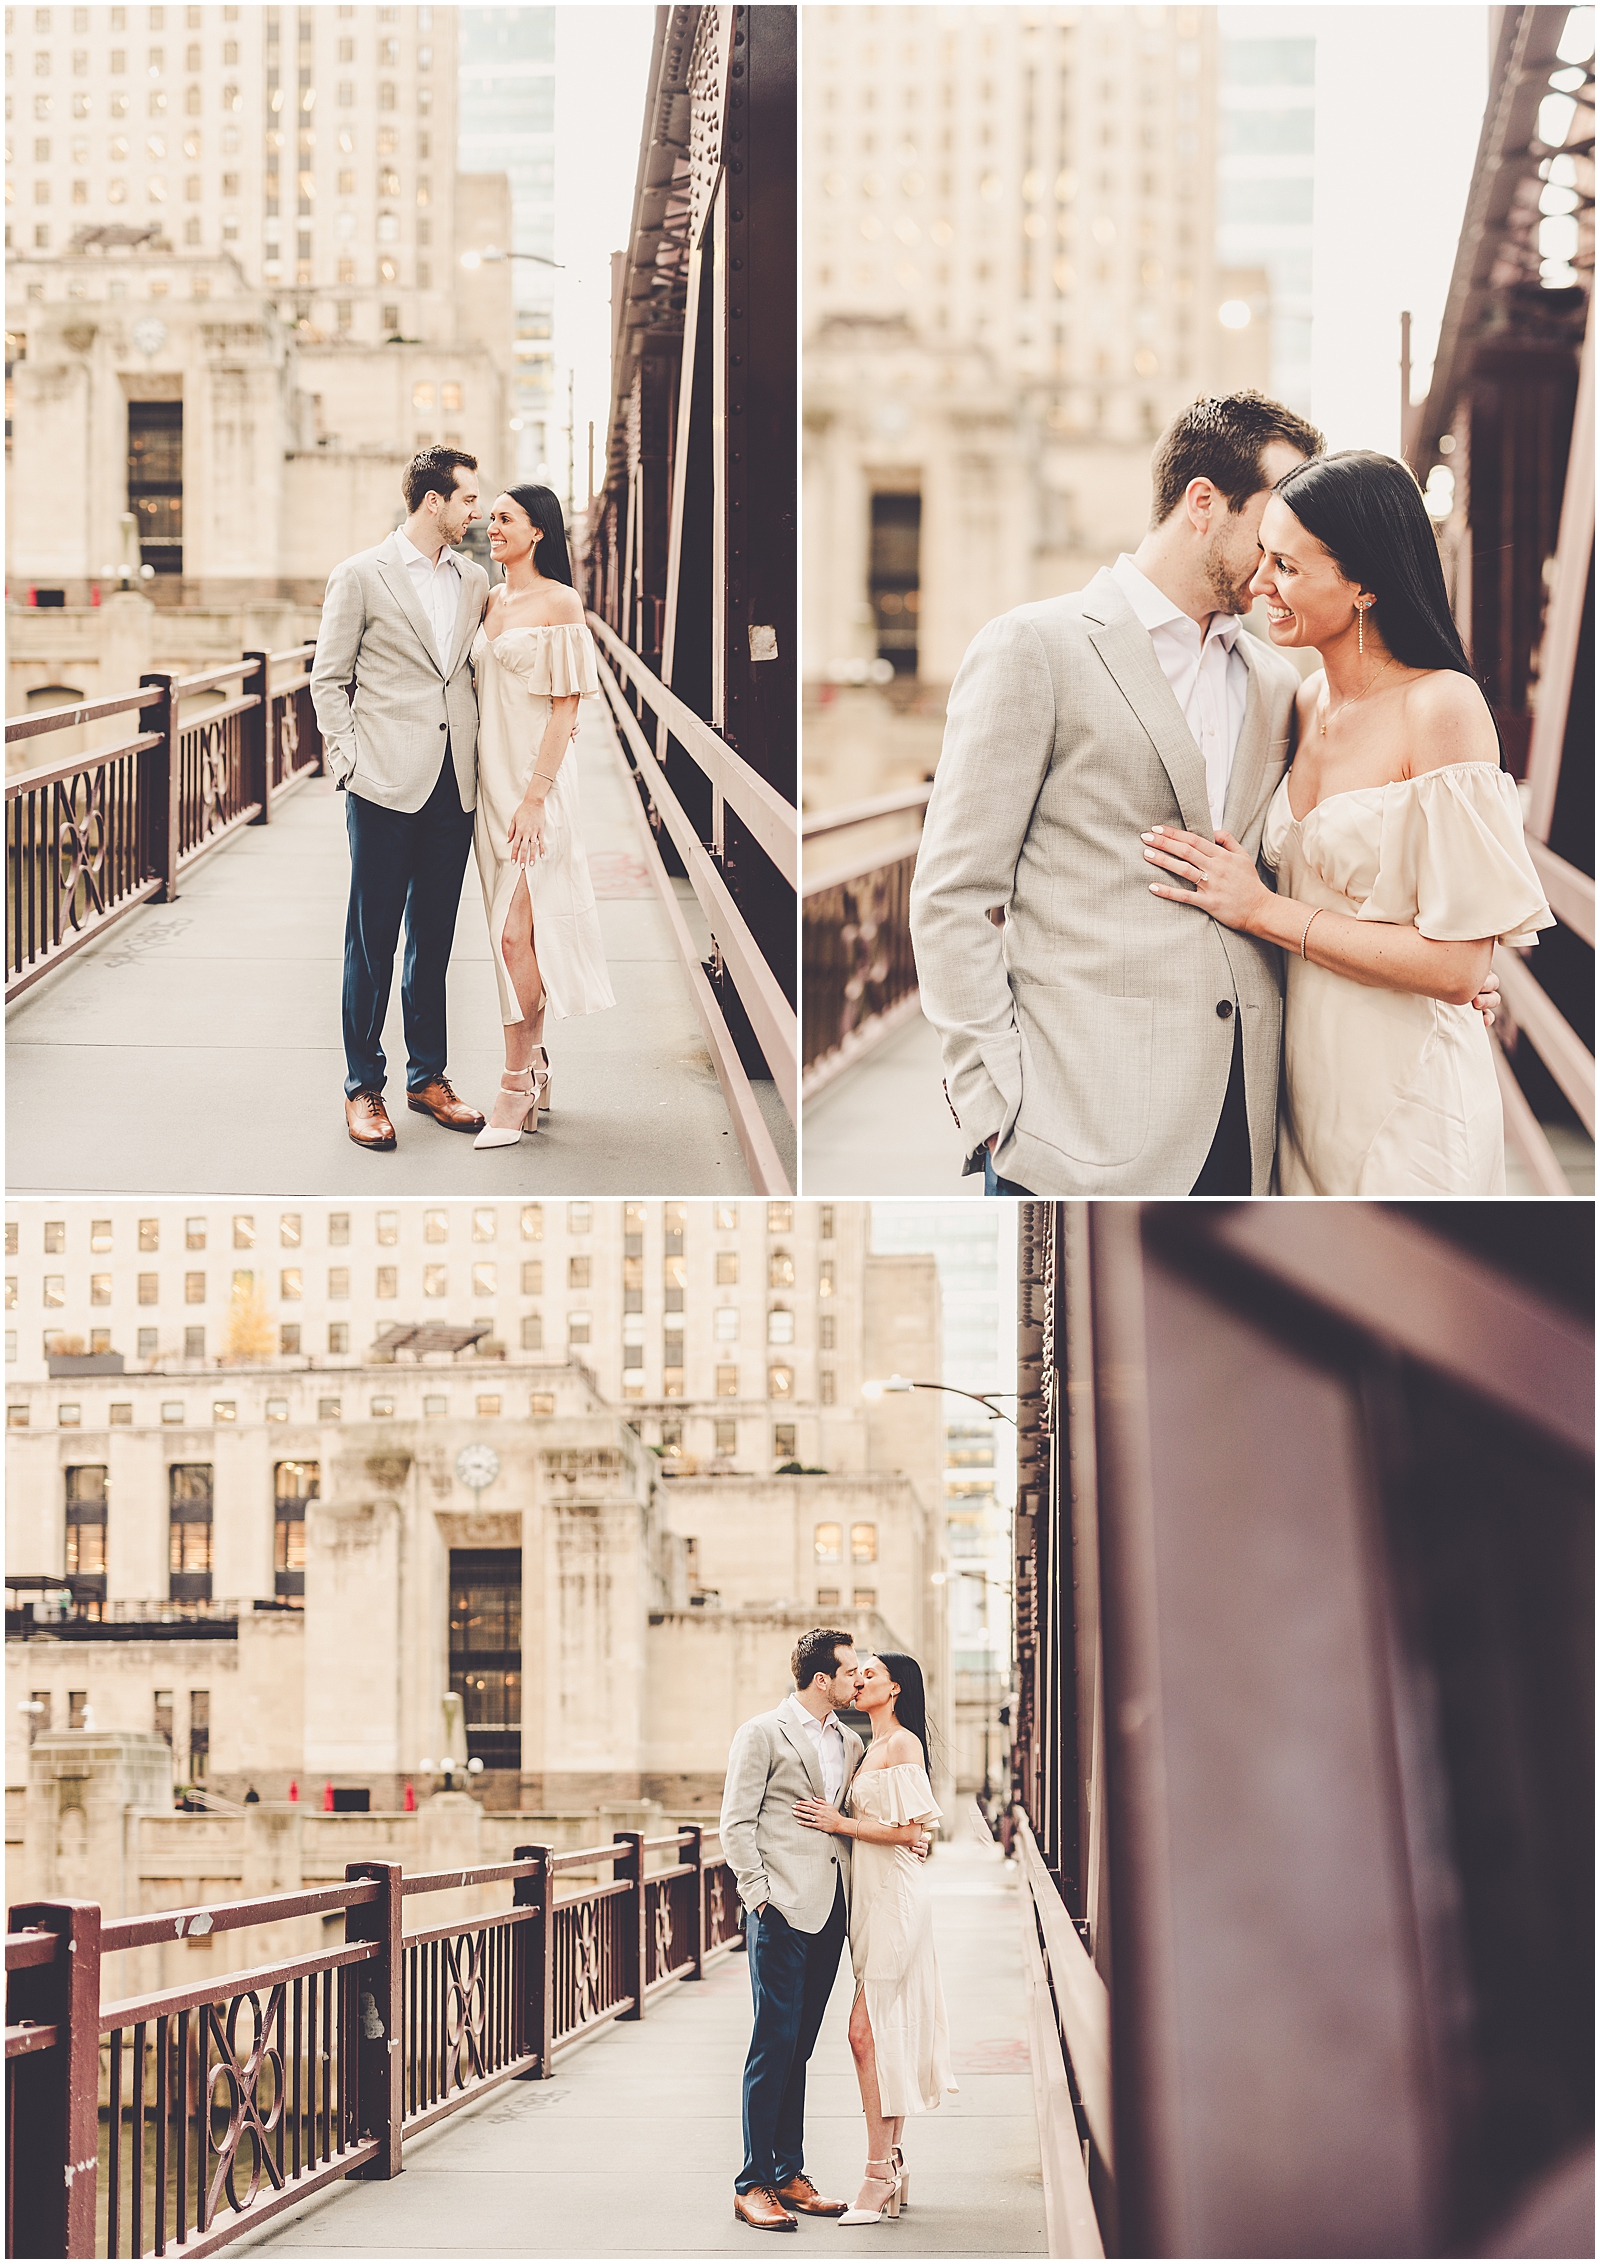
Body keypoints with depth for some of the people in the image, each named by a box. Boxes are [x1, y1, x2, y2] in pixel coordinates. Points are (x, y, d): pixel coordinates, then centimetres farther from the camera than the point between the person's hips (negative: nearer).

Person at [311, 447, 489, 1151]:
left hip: (453, 785, 5)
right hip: (386, 786, -5)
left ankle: (428, 1078, 19)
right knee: (373, 940, -1)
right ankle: (363, 1088, 6)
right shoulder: (360, 577, -3)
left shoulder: (473, 581, 12)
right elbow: (328, 680, 0)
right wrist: (350, 761, -8)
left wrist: (481, 758, 9)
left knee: (434, 938, 11)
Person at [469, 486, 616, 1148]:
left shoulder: (559, 602, -9)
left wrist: (534, 796, -17)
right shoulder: (490, 601, 13)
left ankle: (515, 1086, -8)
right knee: (512, 935, 9)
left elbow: (565, 706, -11)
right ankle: (535, 1067, 18)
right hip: (490, 777, 7)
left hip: (536, 780, -7)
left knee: (516, 932, -12)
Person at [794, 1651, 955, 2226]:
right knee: (885, 2033, 9)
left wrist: (840, 1823, -12)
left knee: (868, 2031, -13)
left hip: (894, 1899, -9)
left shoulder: (903, 1744, -10)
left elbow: (908, 1831, -16)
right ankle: (892, 2167, 13)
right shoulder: (872, 1747, 17)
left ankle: (878, 2177, -13)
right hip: (871, 1899, 9)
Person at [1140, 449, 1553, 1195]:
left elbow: (1458, 967, -20)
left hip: (1406, 1101, -7)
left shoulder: (1440, 708, -16)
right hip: (1308, 1082, 7)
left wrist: (1260, 910, -14)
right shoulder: (1308, 701, 6)